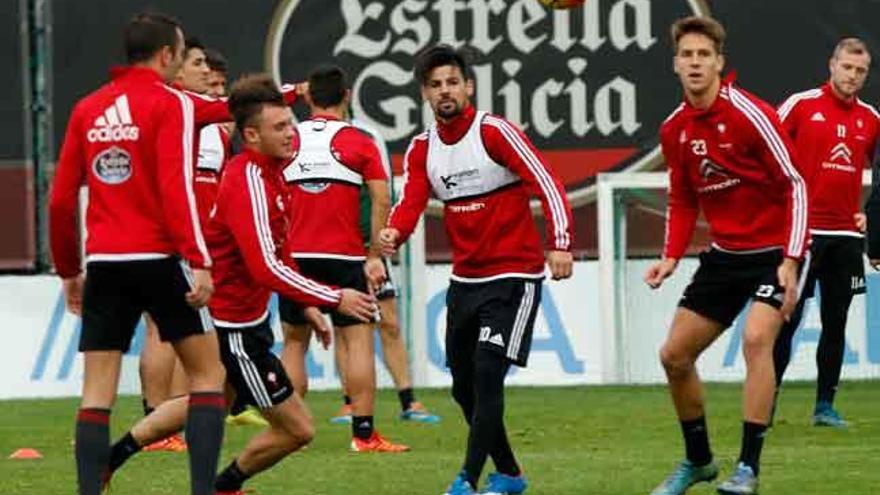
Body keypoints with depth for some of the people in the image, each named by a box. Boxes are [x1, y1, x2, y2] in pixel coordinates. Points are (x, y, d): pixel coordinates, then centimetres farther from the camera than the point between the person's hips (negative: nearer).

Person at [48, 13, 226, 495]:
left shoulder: (87, 110, 11)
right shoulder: (169, 103, -4)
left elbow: (61, 199, 10)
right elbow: (175, 188, -15)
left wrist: (68, 270, 19)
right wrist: (198, 263, -18)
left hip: (104, 263, 4)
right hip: (159, 258, -4)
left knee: (97, 390, 5)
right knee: (207, 373, 6)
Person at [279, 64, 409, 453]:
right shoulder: (359, 143, -1)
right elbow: (381, 201, -8)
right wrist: (375, 256, -5)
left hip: (295, 256, 2)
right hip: (344, 257, -2)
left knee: (294, 342, 12)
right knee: (358, 339, 1)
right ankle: (363, 432, -6)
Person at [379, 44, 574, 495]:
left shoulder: (495, 132, -13)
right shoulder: (421, 149, 5)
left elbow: (547, 184, -18)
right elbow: (410, 204, -5)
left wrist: (559, 244, -30)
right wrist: (393, 233, -28)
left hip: (513, 275, -7)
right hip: (464, 281, 7)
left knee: (487, 374, -17)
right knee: (464, 387, 10)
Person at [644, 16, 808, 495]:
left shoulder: (750, 114, -18)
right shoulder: (674, 130, 1)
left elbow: (795, 184, -17)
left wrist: (790, 261, -23)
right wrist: (671, 257, -1)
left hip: (772, 249, -7)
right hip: (724, 253, 7)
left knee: (756, 338, -28)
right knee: (674, 355, 6)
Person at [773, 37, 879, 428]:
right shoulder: (801, 105, -4)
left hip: (846, 234, 4)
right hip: (802, 230, -4)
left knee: (836, 323, 5)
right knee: (788, 319, -4)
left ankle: (825, 405, 10)